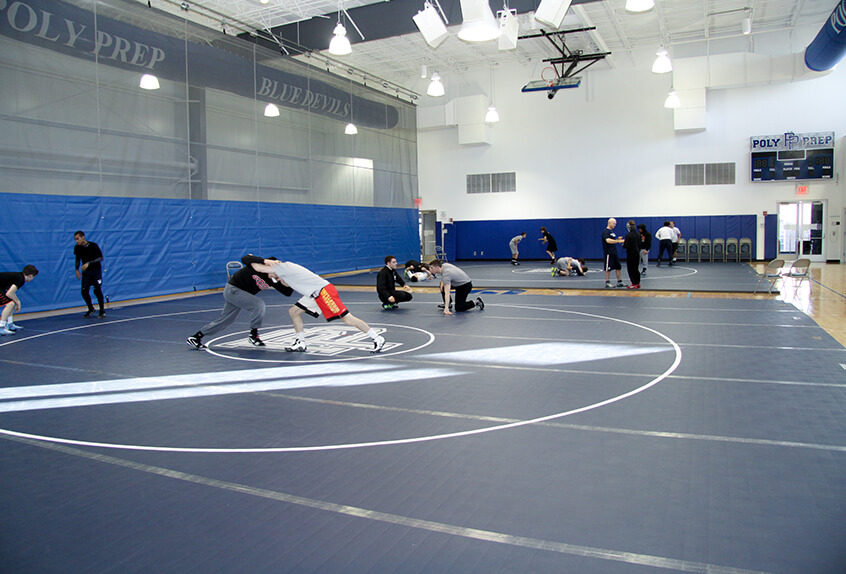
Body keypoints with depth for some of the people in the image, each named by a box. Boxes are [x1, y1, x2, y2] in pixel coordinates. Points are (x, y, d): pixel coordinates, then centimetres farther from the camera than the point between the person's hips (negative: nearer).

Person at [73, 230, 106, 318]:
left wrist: (89, 263, -26)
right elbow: (78, 259, 13)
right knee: (84, 291, -2)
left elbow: (100, 258, -16)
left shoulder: (93, 246, -15)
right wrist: (77, 270, 0)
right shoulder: (77, 248, -2)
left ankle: (102, 311, 4)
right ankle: (91, 309, 21)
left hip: (96, 270, -4)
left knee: (97, 290, -11)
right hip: (86, 271, 4)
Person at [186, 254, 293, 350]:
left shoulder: (273, 281, -5)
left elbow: (287, 293, -6)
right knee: (258, 304, -23)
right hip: (233, 289, -8)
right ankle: (253, 336, -10)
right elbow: (244, 259, -40)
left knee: (224, 320, 11)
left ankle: (195, 338, 23)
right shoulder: (259, 267, -24)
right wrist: (265, 260, -50)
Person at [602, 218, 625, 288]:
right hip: (609, 253, -9)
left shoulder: (612, 231, 17)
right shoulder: (606, 232, -12)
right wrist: (618, 241, -31)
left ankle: (619, 282, 15)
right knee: (608, 268, -4)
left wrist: (618, 240, 7)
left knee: (618, 267, 9)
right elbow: (608, 240, -28)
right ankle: (607, 283, 3)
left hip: (614, 253, 9)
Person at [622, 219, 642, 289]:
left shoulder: (628, 235, -19)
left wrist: (623, 245, 2)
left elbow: (626, 246, -18)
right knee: (636, 268, 16)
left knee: (631, 269, 1)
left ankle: (634, 284, 0)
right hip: (637, 253, 7)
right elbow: (640, 244, 10)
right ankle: (638, 283, 20)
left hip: (631, 254, -7)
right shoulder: (638, 234, 3)